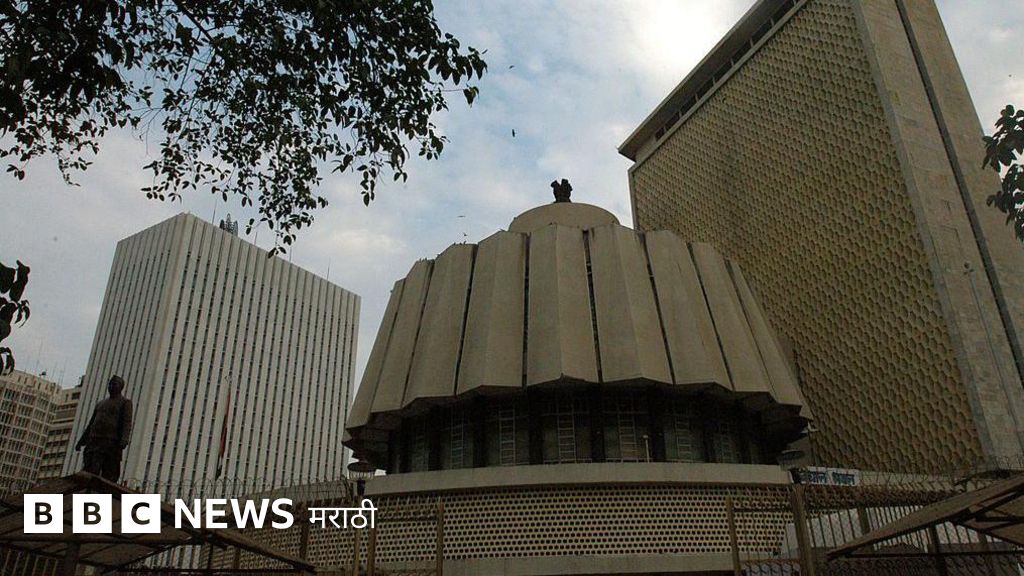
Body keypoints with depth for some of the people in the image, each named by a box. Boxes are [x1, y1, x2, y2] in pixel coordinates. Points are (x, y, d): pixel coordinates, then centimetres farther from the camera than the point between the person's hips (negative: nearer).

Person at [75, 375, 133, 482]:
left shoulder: (125, 403, 8)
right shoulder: (100, 404, 28)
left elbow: (127, 423, -5)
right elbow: (91, 424, 27)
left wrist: (124, 440, -20)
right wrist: (81, 441, 17)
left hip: (111, 442, -5)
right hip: (94, 441, 5)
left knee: (109, 475, -10)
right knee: (90, 472, -7)